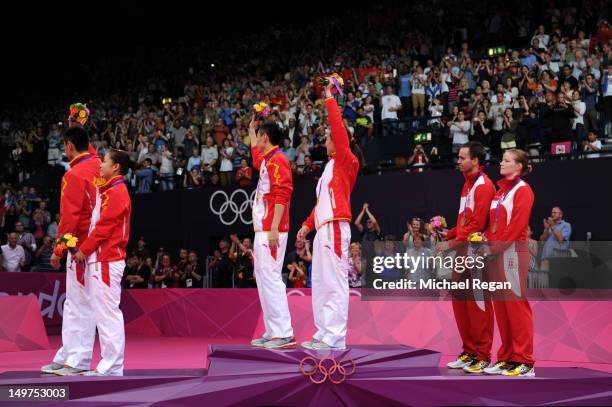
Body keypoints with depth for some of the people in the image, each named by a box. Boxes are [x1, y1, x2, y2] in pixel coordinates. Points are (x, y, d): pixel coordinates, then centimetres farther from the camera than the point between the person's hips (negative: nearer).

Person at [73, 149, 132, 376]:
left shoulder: (116, 192, -12)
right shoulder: (109, 191, 19)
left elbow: (104, 227, -16)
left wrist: (84, 250, -9)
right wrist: (86, 249, 12)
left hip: (106, 260, -10)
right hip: (100, 259, 10)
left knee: (107, 312, -8)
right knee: (102, 312, 12)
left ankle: (112, 367, -5)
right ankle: (109, 364, 17)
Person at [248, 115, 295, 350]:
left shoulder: (277, 159, -10)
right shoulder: (268, 160, 19)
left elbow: (281, 195, -20)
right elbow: (257, 163, 46)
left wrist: (273, 229, -25)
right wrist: (251, 135, 48)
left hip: (271, 231, -10)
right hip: (263, 231, 10)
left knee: (270, 278, -14)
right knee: (263, 278, 11)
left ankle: (284, 334, -14)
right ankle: (272, 332, 16)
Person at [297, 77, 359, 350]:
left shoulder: (345, 162, -3)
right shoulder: (331, 167, 22)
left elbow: (339, 128, -13)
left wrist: (329, 100, -8)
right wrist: (307, 224, 22)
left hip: (335, 229, -10)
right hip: (322, 229, 10)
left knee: (335, 283, -9)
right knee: (320, 283, 10)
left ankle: (335, 337, -8)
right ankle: (324, 333, 15)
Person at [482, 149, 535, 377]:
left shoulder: (522, 190, -6)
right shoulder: (500, 191, 19)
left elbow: (516, 225, -15)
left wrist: (495, 247, -15)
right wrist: (487, 243, 2)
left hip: (512, 252, -8)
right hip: (495, 253, 8)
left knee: (516, 305, -7)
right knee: (500, 306, 8)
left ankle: (524, 362, -4)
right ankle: (506, 357, 14)